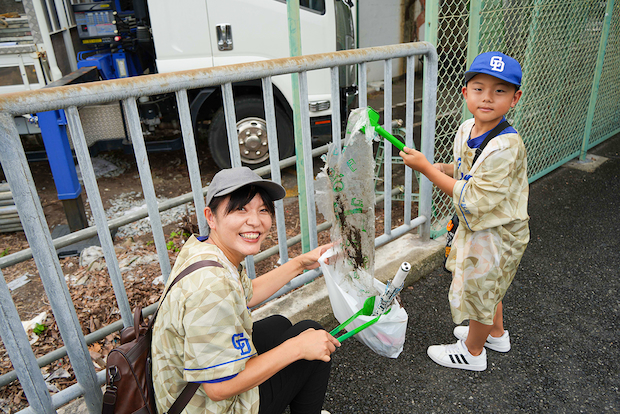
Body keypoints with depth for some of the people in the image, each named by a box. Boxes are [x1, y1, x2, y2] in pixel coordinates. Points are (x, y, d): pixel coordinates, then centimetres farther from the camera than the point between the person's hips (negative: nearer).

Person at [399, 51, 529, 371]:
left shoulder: (505, 147, -33)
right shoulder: (466, 129, -5)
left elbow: (472, 200, -33)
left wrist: (426, 168, -31)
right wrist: (444, 169, -9)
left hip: (496, 234, -8)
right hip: (476, 226, 9)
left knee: (478, 290, 12)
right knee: (487, 285, 28)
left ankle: (473, 351, 38)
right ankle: (496, 334, 54)